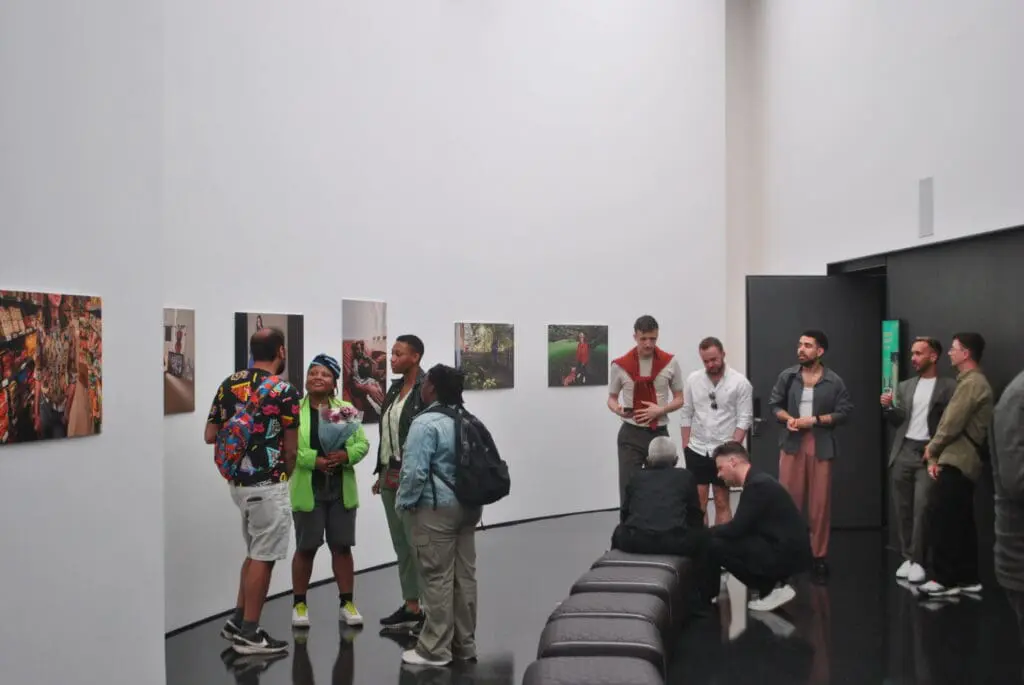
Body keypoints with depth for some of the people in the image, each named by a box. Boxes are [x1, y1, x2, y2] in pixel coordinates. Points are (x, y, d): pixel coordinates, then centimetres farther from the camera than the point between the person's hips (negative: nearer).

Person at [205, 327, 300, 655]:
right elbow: (291, 449, -7)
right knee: (263, 558, 3)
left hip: (238, 482, 7)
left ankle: (237, 620, 26)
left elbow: (210, 436, 8)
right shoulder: (284, 391, -14)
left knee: (255, 553, 21)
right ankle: (249, 634, 10)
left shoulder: (229, 384, 4)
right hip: (268, 485, -7)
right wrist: (286, 474, 11)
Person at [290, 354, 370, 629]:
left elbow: (362, 444, 3)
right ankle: (299, 603, 20)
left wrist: (346, 455, -17)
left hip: (341, 490, 2)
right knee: (306, 548, 6)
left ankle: (347, 602, 18)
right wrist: (313, 460, -22)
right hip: (308, 491, -2)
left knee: (342, 546, 8)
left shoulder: (346, 409, 5)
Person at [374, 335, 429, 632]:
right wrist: (381, 473, 16)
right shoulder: (394, 388, 14)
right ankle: (411, 606, 20)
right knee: (401, 544, 12)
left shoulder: (427, 388, -11)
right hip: (391, 475, 8)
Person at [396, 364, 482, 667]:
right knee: (465, 576, 11)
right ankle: (464, 644, 20)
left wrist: (403, 503, -5)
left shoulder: (426, 423, -15)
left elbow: (415, 472, -19)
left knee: (437, 578, -2)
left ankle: (435, 649, 5)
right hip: (467, 506, 8)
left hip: (435, 509, -8)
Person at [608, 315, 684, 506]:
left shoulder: (670, 362, -1)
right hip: (631, 435, -2)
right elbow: (611, 398, 7)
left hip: (659, 433, 2)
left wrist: (661, 410, -14)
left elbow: (679, 399, 6)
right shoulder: (620, 365, -4)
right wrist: (618, 410, -17)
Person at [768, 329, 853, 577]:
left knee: (821, 503, 4)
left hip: (821, 446, -1)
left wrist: (814, 420, -13)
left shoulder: (834, 381, -2)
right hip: (792, 444, 1)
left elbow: (844, 412, -2)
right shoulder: (787, 376, 4)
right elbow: (775, 404, 10)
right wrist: (787, 418, -10)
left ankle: (819, 555, 15)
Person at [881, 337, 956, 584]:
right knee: (903, 509, 6)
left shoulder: (949, 387, -1)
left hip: (928, 453, -5)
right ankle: (908, 557, 14)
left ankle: (918, 561, -4)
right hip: (903, 452, 5)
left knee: (921, 508, -11)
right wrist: (888, 407, -4)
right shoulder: (905, 386, 14)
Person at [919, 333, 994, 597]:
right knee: (960, 520, 11)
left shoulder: (971, 383, -13)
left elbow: (952, 425, -17)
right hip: (962, 462, 10)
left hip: (957, 463, -10)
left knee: (939, 517, -8)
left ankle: (945, 579, -4)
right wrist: (936, 458, 10)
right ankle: (967, 578, 15)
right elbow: (952, 423, 16)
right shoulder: (971, 381, 19)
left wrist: (932, 449, 0)